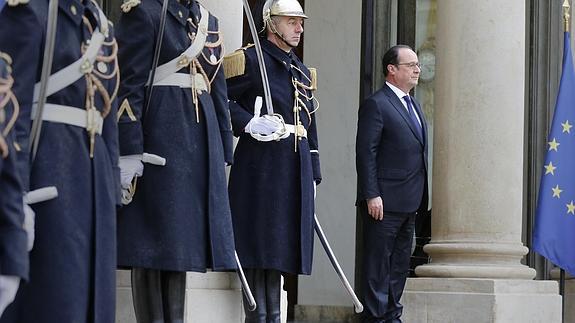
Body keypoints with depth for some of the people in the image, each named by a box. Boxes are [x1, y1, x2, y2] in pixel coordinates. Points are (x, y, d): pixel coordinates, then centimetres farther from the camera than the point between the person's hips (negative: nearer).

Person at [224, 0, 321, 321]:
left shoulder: (302, 71, 21)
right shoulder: (249, 59, -1)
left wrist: (313, 174, 19)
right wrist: (250, 123, -23)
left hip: (296, 166, 7)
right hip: (261, 163, -7)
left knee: (280, 243, 8)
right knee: (259, 242, -6)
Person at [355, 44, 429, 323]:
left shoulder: (413, 105, 18)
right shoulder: (376, 105, -9)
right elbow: (365, 153, -14)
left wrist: (420, 199, 15)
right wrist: (371, 195, -19)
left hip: (409, 205, 9)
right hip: (385, 203, -9)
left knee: (400, 264, 13)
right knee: (378, 263, -4)